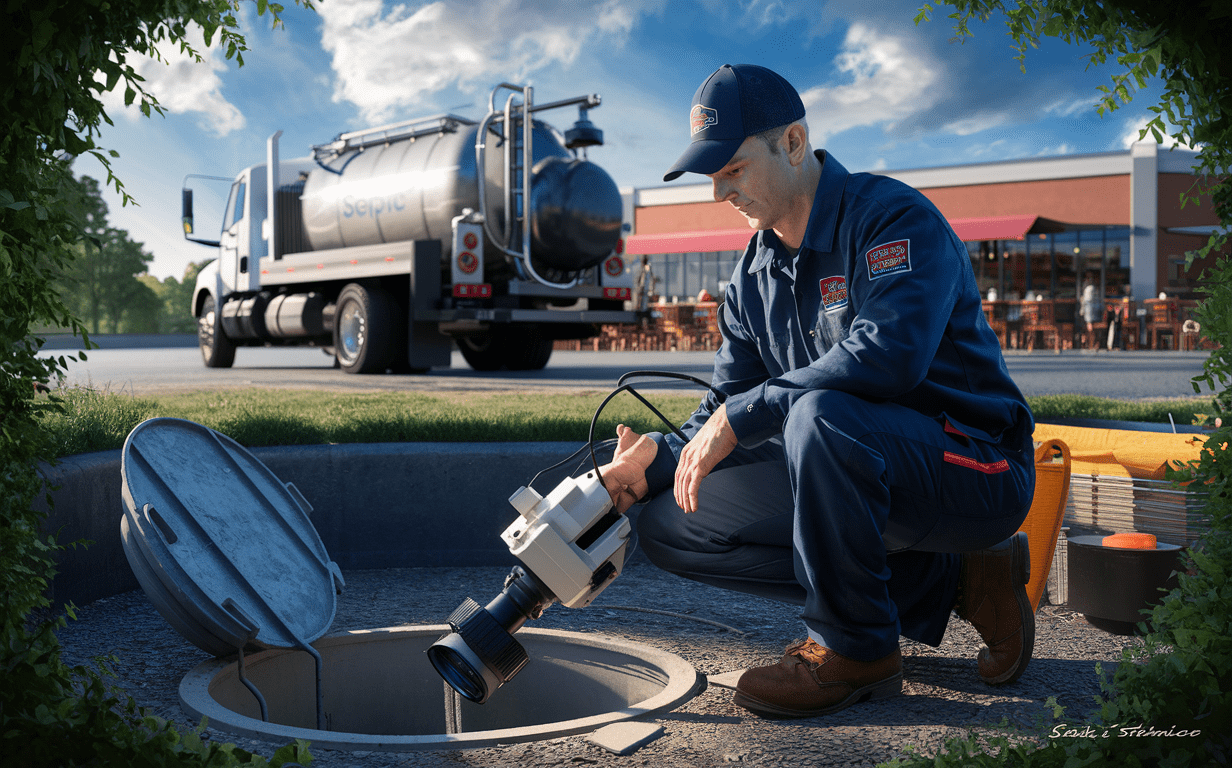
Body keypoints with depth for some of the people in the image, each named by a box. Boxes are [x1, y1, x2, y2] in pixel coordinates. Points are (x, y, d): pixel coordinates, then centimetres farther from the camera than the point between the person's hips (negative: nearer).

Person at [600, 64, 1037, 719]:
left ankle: (856, 649, -12)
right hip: (859, 475, 8)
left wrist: (741, 416, -28)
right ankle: (946, 582, -1)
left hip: (976, 471, -8)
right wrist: (662, 459, -12)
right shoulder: (754, 274, 9)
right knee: (669, 524, -2)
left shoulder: (894, 217, -15)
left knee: (820, 418, -38)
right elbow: (726, 407, 9)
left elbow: (888, 354, -33)